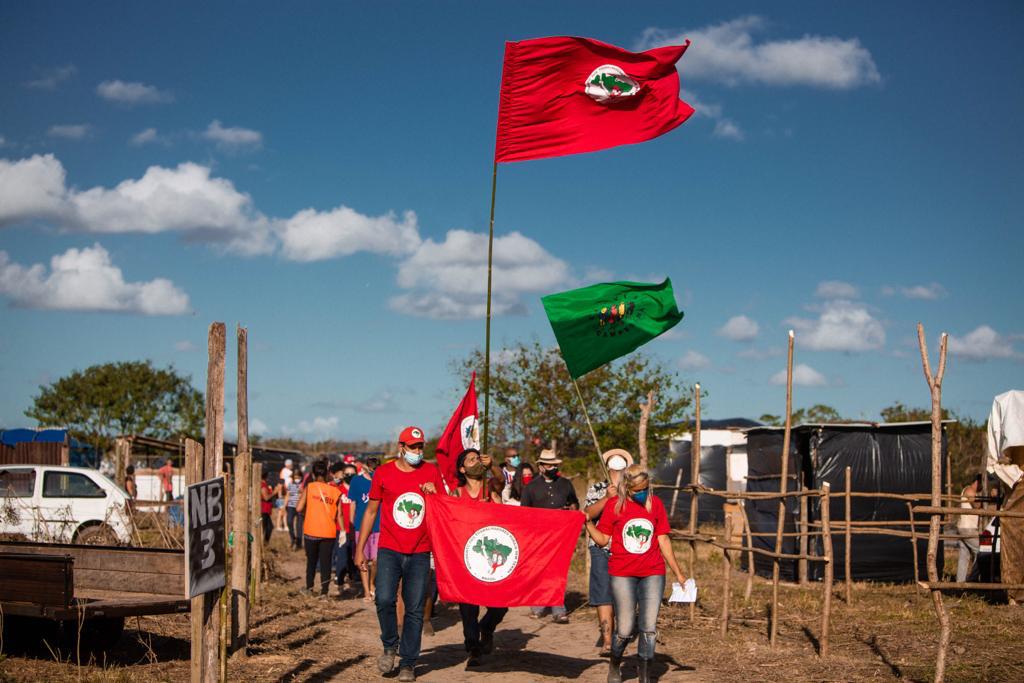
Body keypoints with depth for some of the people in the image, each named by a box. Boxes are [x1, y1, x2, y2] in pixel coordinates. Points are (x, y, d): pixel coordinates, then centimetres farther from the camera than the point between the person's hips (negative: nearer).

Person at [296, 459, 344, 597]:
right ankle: (324, 591, -2)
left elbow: (299, 508, -8)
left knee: (311, 561, 17)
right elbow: (339, 515, 1)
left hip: (311, 532, 0)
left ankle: (309, 588, 24)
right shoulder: (335, 491, 2)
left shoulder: (309, 487, -3)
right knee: (326, 562, 4)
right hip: (329, 533, 0)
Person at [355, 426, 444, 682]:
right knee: (385, 599, -17)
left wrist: (434, 493, -7)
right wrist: (360, 548, 8)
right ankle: (390, 646, 9)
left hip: (420, 553, 1)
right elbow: (371, 511, 10)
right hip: (389, 550, -1)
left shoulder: (431, 472, 6)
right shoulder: (383, 473, 3)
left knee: (415, 609, 2)